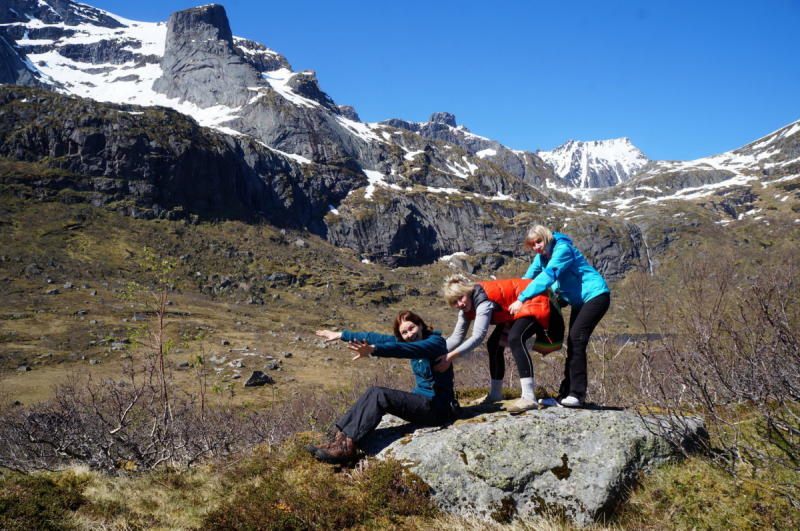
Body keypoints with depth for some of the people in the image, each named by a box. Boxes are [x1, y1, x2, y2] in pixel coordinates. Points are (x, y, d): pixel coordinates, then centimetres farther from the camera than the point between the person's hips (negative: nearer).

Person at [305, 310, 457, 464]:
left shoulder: (436, 342, -14)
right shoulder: (410, 341, 10)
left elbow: (404, 349, -34)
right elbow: (378, 338, 11)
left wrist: (373, 349, -49)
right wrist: (340, 335, 12)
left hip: (438, 407, -8)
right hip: (422, 400, 8)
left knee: (378, 395, -21)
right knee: (373, 393, -10)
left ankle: (347, 447, -25)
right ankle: (341, 438, -17)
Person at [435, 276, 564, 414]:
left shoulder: (482, 300, -30)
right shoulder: (467, 307, -2)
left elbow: (478, 336, -39)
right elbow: (456, 337, -2)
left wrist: (450, 357, -43)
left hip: (536, 304, -10)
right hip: (517, 310, 10)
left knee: (514, 338, -32)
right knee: (494, 344, 8)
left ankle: (529, 398, -40)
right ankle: (495, 394, 23)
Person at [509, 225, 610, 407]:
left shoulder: (562, 249, -21)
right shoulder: (542, 256, 6)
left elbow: (547, 276, -32)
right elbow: (528, 277, 8)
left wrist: (521, 299, -36)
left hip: (595, 295, -9)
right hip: (579, 302, 9)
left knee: (576, 339, -19)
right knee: (572, 343, 6)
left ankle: (576, 394, -19)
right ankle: (566, 396, 7)